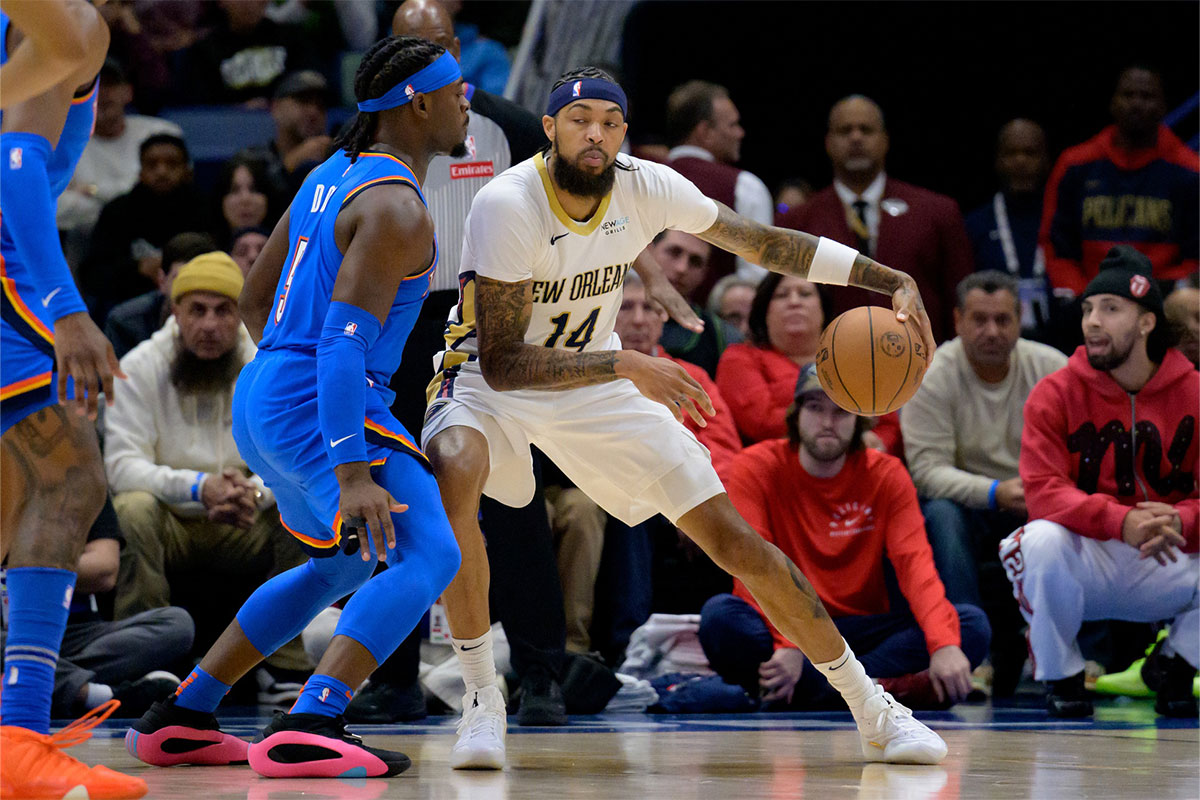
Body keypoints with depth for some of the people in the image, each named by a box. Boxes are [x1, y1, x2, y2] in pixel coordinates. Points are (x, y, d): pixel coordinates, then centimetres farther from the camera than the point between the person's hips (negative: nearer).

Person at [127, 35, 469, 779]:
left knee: (345, 563, 29)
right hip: (318, 404, -10)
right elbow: (343, 341, -25)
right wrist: (352, 473, -31)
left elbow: (255, 298, 22)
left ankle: (180, 720, 29)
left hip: (261, 394, 10)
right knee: (427, 557, -19)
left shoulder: (333, 177, 14)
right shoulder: (396, 209, -16)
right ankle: (308, 730, -32)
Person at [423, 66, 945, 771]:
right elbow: (501, 362, -31)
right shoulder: (508, 205, -29)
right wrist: (626, 365, -41)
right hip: (490, 381, -4)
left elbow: (765, 242, -2)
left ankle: (873, 709, 12)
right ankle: (483, 699, -24)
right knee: (454, 476, -39)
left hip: (593, 384, 4)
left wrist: (894, 281, -10)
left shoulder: (647, 188, -15)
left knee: (734, 538, -2)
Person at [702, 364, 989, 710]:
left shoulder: (886, 475, 3)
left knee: (971, 623, -20)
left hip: (862, 632, 2)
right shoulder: (755, 468, -3)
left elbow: (914, 563, -10)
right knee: (720, 615, -35)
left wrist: (944, 644, -29)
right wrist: (787, 642, -34)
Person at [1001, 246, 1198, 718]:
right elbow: (1043, 490, -17)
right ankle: (1059, 675, -8)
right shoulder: (1054, 395, -3)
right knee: (1042, 540, -35)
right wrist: (1121, 522, -33)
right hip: (1086, 562, -2)